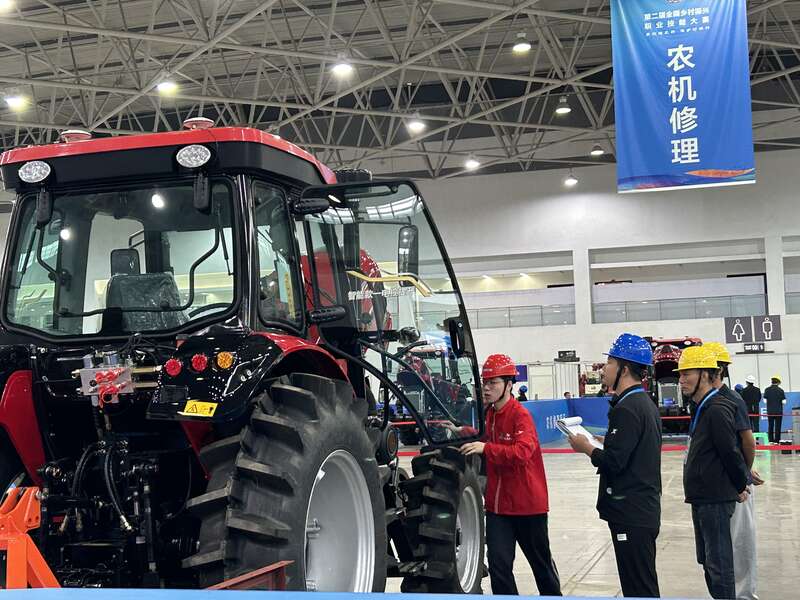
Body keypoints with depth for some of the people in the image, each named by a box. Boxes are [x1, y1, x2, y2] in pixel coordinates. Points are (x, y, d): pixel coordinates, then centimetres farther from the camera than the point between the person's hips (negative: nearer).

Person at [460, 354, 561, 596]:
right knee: (498, 565, 0)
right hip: (497, 504, 6)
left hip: (528, 504, -5)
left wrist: (486, 448, -39)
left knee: (540, 560, 15)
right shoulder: (489, 415, 5)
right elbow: (484, 446, 19)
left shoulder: (520, 415, -17)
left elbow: (523, 451, -33)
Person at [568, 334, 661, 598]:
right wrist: (607, 441, 9)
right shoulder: (645, 403, 14)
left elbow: (613, 462, -22)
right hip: (644, 509, 10)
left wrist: (586, 447, -6)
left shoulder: (627, 409, -17)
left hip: (631, 514, -10)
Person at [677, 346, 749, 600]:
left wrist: (740, 486, -6)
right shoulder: (703, 408, 13)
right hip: (703, 498, 10)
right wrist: (740, 483, 19)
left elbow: (731, 453, -19)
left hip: (715, 500, -10)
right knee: (708, 561, 18)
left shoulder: (717, 410, -19)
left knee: (719, 564, -4)